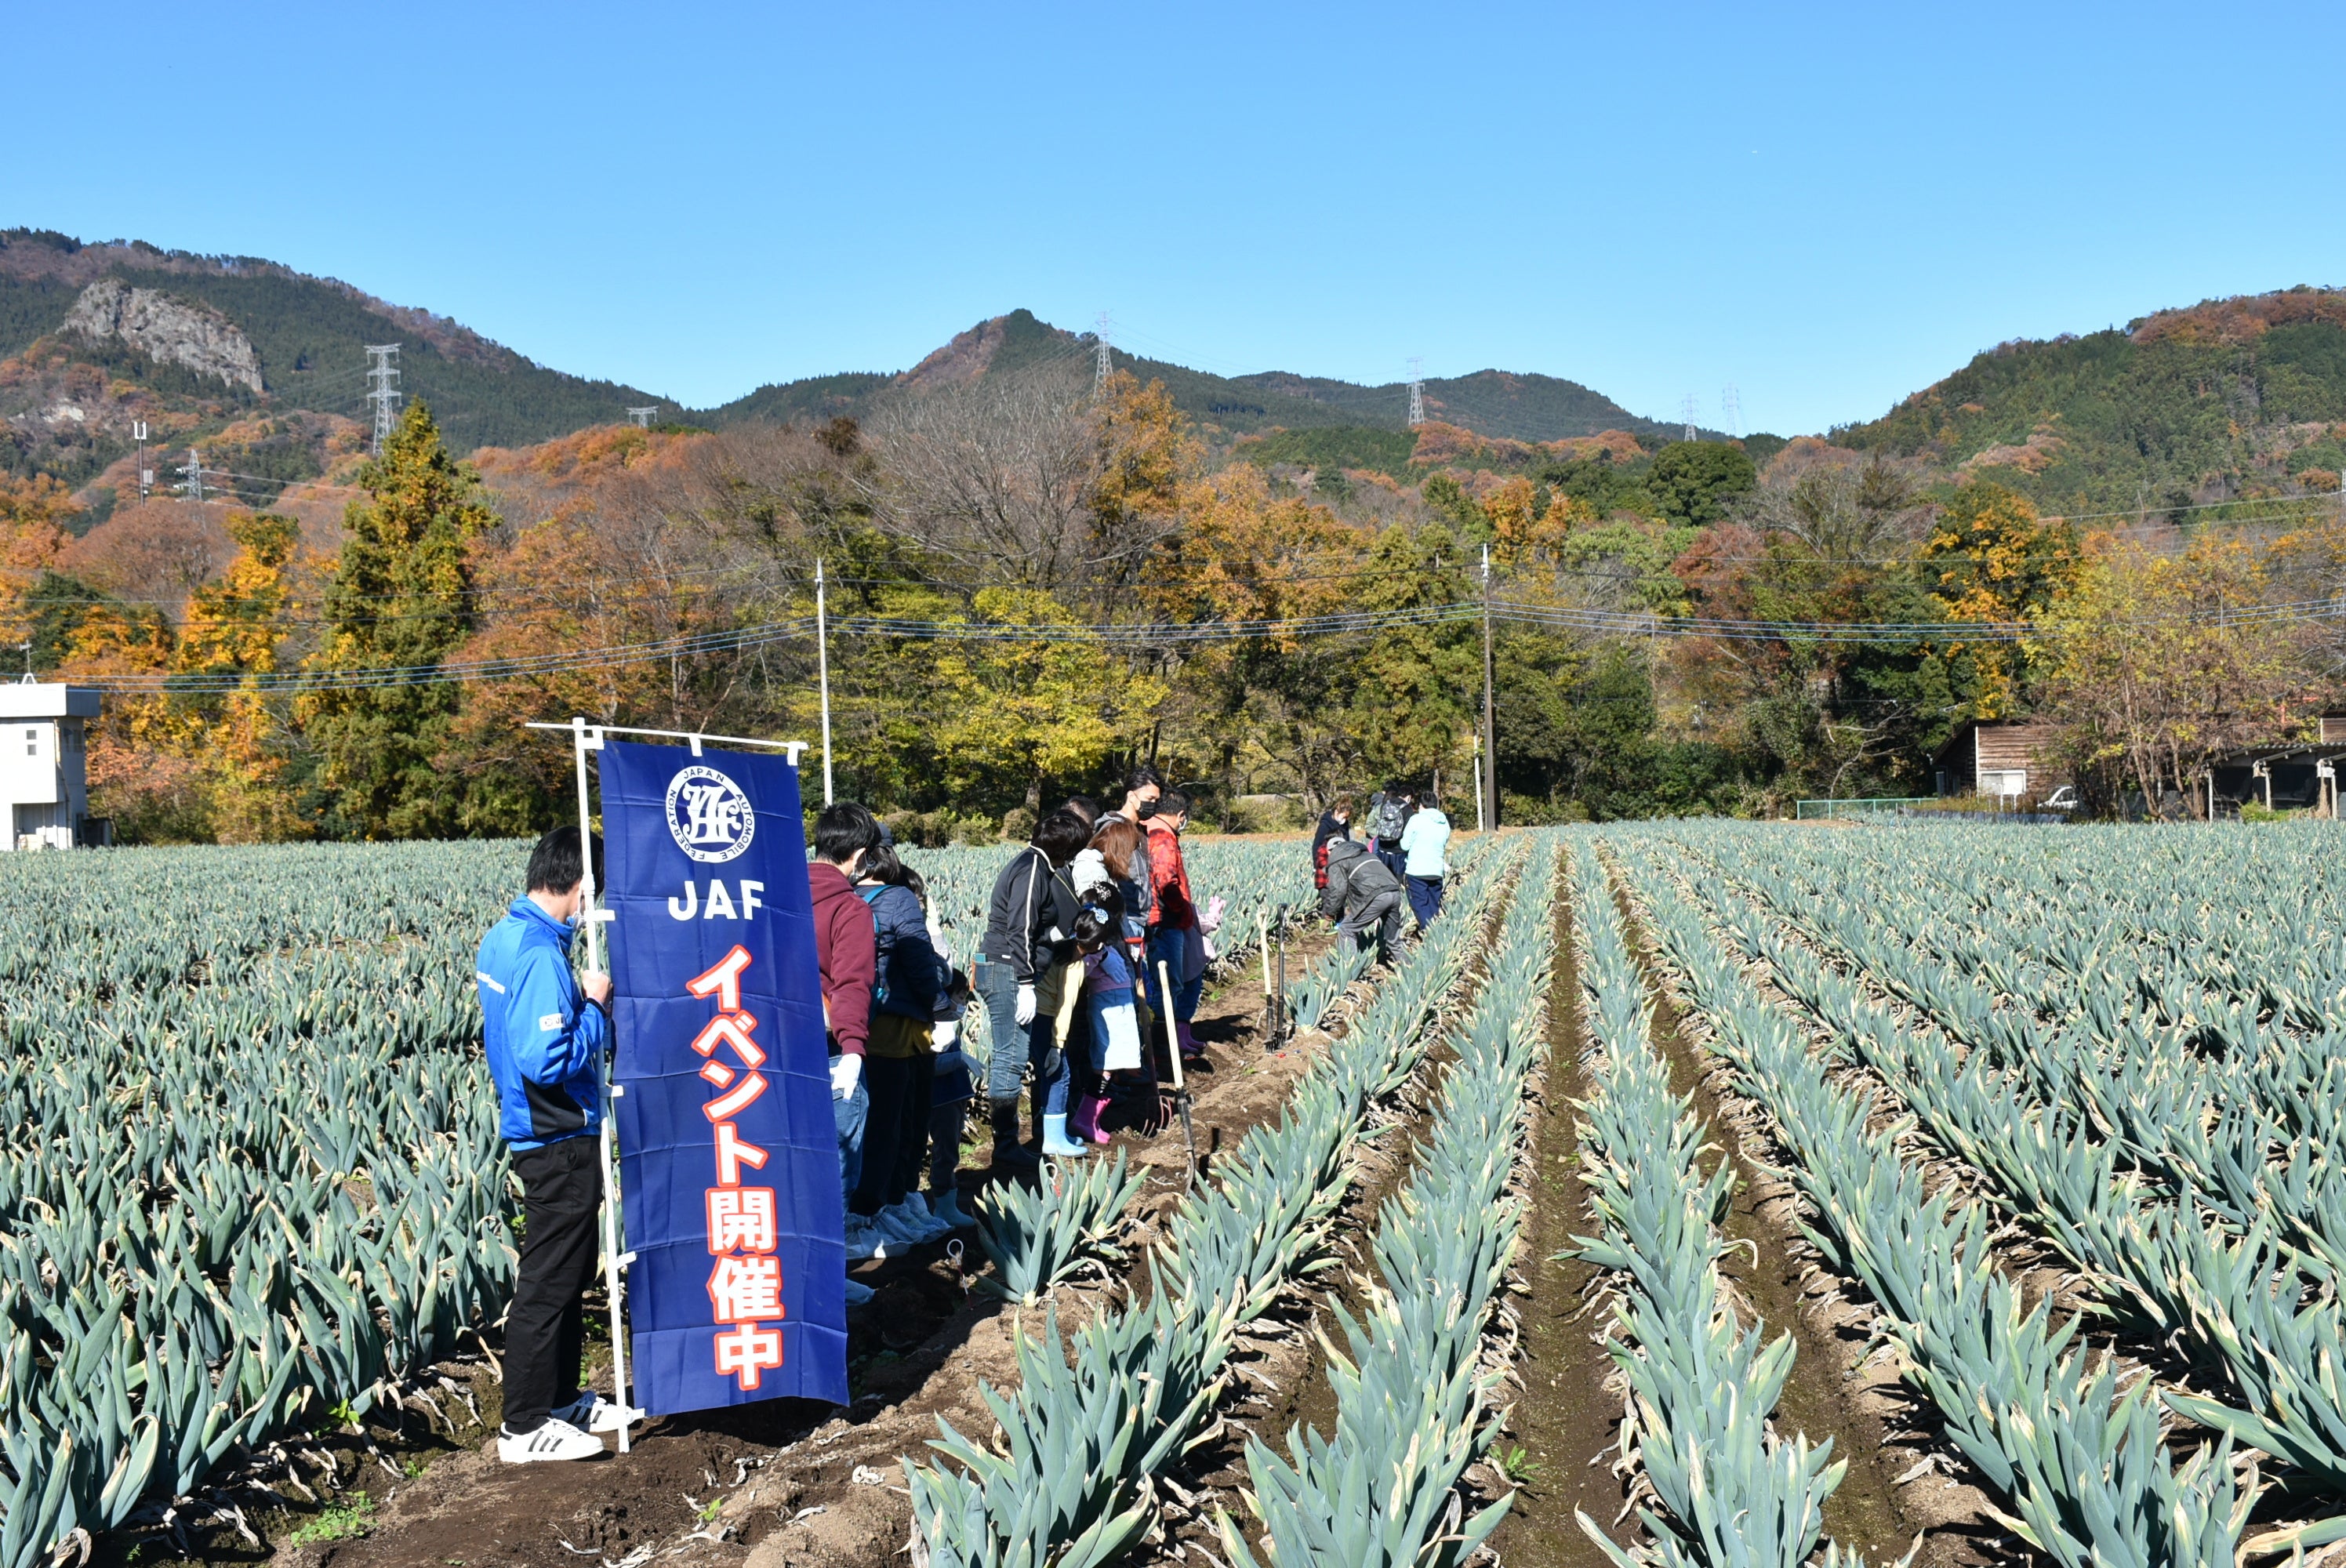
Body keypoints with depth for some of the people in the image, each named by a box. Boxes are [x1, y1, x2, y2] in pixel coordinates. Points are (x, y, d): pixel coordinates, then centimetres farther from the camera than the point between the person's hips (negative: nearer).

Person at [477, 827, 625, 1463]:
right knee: (548, 1284, 1)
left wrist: (581, 1002, 8)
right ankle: (524, 1428, 11)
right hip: (559, 1145, -10)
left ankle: (561, 1400, 32)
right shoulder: (542, 955, -24)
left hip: (540, 1136, 10)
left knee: (570, 1271, 20)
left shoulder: (503, 939, 7)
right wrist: (597, 1009, -17)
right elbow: (546, 1061, -29)